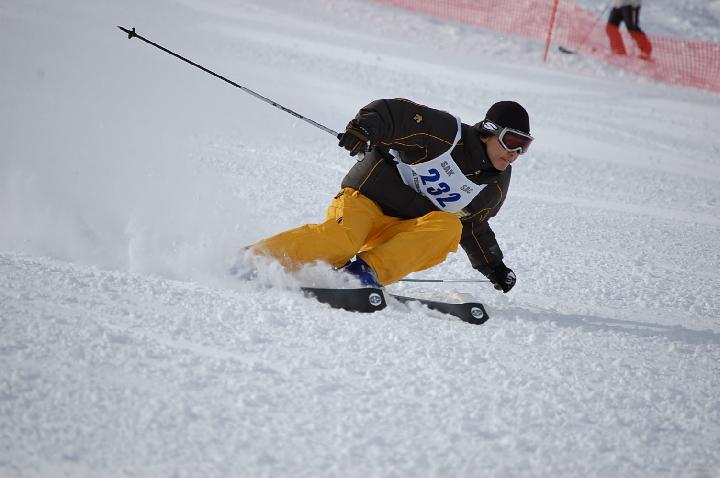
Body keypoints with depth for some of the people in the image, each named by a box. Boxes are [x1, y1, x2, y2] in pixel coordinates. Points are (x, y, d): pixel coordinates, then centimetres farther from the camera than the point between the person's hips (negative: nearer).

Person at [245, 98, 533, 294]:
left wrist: (494, 267, 18)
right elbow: (393, 112, -12)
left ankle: (367, 271, -33)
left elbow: (473, 227, 26)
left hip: (402, 234, 5)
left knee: (448, 227, -26)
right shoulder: (448, 132, -10)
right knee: (341, 241, -35)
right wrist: (364, 126, -32)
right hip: (365, 199, -5)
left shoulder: (496, 185, 10)